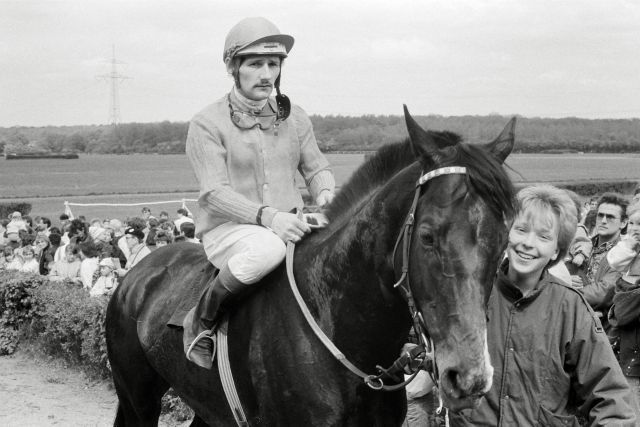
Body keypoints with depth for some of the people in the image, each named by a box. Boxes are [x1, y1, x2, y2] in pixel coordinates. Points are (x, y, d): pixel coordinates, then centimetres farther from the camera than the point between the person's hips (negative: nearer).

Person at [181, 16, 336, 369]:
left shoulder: (294, 117, 12)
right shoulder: (207, 124, -5)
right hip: (227, 229, -5)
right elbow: (216, 193, -14)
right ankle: (201, 321, -16)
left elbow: (316, 167, 16)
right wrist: (266, 216, -30)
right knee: (267, 248, -40)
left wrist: (324, 193, -10)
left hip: (290, 224, 5)